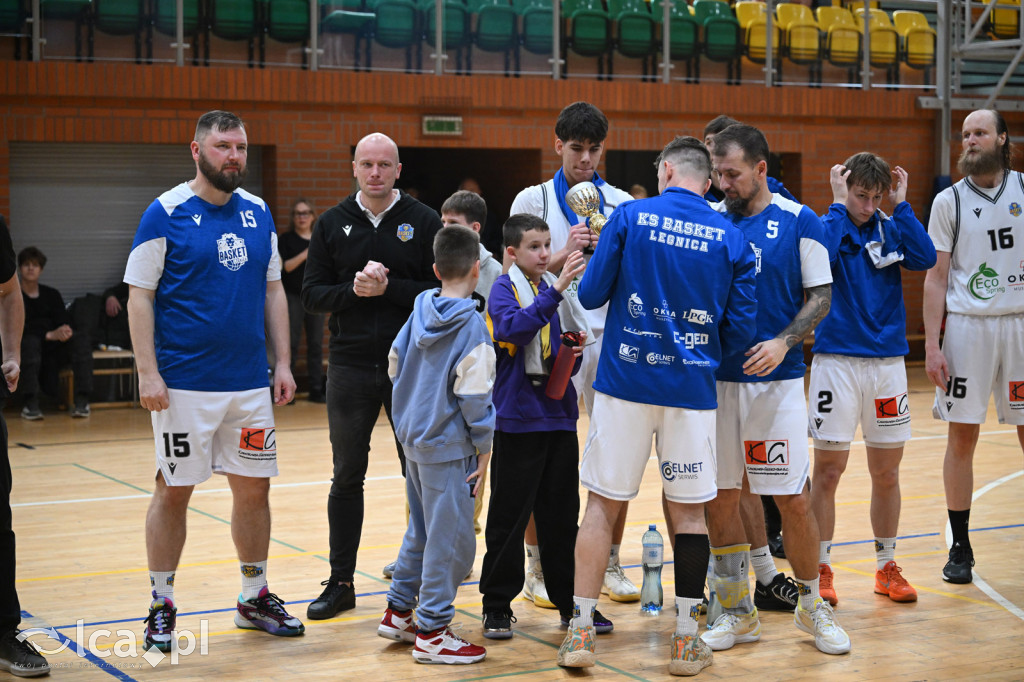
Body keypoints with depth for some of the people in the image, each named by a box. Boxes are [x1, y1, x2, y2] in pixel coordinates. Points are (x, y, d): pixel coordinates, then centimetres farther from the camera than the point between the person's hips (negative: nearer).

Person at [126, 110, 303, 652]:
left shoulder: (258, 213, 9)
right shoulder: (166, 214, -6)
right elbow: (139, 296, -7)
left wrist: (283, 363, 9)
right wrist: (148, 373, -14)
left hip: (250, 384, 5)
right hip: (184, 384, -5)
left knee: (254, 486, 9)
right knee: (173, 491, 2)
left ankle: (254, 598, 24)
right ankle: (161, 606, 14)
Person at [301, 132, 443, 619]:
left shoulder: (424, 222, 0)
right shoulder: (332, 224, 6)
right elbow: (312, 294, 3)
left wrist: (389, 287, -17)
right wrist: (353, 290, -14)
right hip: (351, 365, 1)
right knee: (347, 477, 7)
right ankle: (340, 582, 17)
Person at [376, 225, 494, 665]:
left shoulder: (420, 310, 5)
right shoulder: (471, 325, -16)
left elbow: (395, 363, 14)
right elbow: (474, 394, -17)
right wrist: (484, 447, -8)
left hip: (413, 436, 8)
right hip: (449, 446, -8)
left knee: (422, 530, 21)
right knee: (450, 540, -1)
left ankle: (398, 612, 29)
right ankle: (431, 633, 4)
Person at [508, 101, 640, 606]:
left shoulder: (622, 204, 11)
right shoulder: (533, 200, 5)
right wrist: (563, 255, -17)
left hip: (609, 338, 3)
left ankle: (610, 564, 16)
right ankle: (539, 570, 10)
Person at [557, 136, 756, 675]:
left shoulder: (630, 217, -3)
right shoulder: (730, 239, 2)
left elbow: (590, 295, -2)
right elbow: (741, 328, 2)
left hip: (626, 383, -1)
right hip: (692, 389, 1)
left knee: (602, 503, 7)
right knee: (688, 510, 9)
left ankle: (579, 631, 8)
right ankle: (686, 640, 13)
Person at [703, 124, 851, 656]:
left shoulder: (798, 222, -2)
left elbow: (820, 297, 0)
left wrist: (783, 342, -15)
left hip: (776, 379, -3)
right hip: (715, 378, 3)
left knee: (793, 498, -1)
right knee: (719, 496, 6)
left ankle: (812, 606, 18)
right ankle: (736, 610, 20)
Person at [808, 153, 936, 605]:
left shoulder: (890, 229, 7)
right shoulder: (828, 226, -3)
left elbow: (925, 258, -11)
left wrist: (901, 204, -10)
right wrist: (838, 205, -17)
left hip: (887, 361, 4)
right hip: (837, 361, -3)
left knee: (886, 472, 10)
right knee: (828, 471, 0)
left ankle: (887, 568, 22)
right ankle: (820, 570, 11)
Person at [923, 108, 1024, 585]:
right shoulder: (949, 201, 3)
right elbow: (936, 277, 3)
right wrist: (932, 345, -5)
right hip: (967, 326, -1)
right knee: (962, 438, 2)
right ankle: (960, 548, 12)